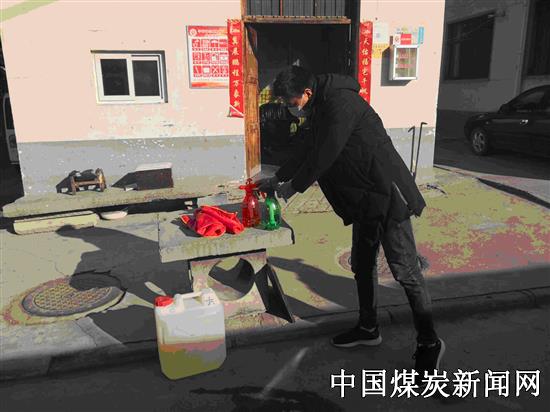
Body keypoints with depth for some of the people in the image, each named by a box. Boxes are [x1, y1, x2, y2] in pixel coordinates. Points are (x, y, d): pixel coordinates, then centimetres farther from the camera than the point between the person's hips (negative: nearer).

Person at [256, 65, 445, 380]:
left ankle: (429, 343, 11)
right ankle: (368, 329, 33)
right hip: (365, 199, 10)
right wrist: (278, 178, 23)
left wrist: (292, 188, -8)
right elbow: (310, 149, 24)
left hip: (387, 194, -10)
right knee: (362, 265, 16)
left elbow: (325, 154, -20)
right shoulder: (322, 107, 14)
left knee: (405, 269, -4)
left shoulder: (340, 102, -17)